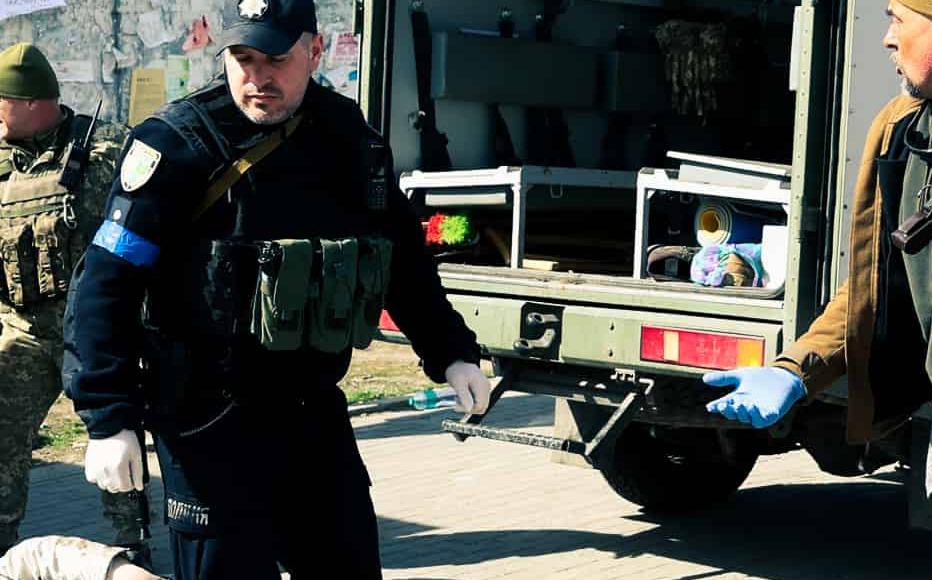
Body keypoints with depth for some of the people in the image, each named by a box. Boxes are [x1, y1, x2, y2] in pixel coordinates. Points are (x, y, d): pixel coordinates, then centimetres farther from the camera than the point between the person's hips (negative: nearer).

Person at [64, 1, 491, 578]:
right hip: (210, 416, -5)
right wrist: (111, 419, -19)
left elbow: (403, 256, 17)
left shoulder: (350, 139, 3)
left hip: (315, 407, 6)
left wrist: (451, 353, 9)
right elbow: (107, 285, -14)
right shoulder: (179, 145, -13)